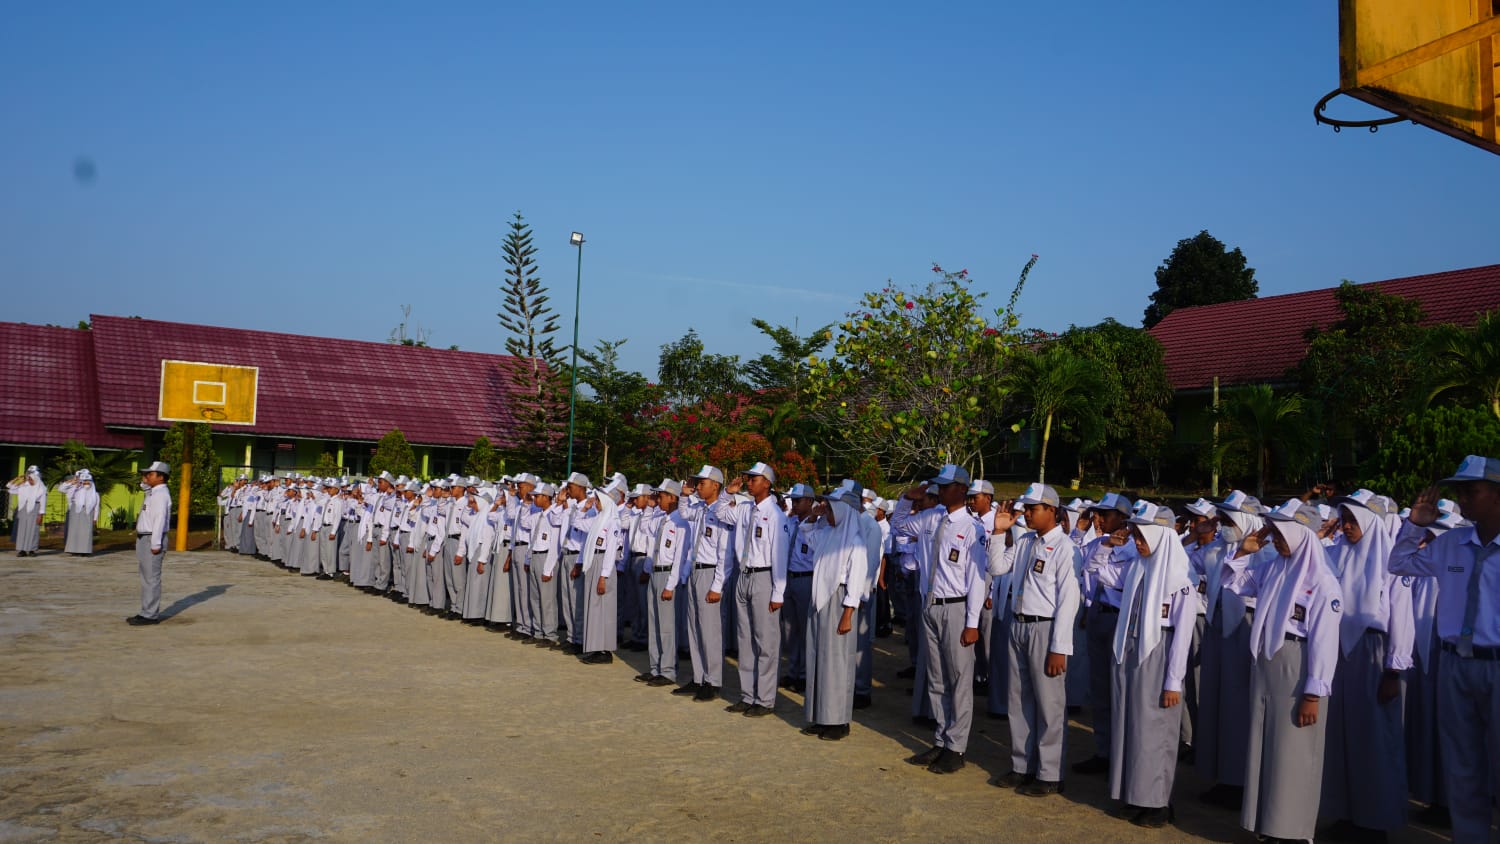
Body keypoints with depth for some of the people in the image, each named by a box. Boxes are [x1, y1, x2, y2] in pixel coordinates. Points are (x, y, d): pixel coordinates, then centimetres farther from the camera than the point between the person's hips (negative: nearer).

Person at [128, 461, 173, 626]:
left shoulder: (161, 494, -15)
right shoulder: (152, 493, 16)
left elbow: (160, 519, -22)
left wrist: (156, 544, -25)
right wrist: (144, 482, 18)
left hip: (152, 540, -10)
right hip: (144, 539, 11)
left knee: (151, 578, -8)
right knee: (146, 578, 14)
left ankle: (150, 615, -6)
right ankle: (147, 612, 21)